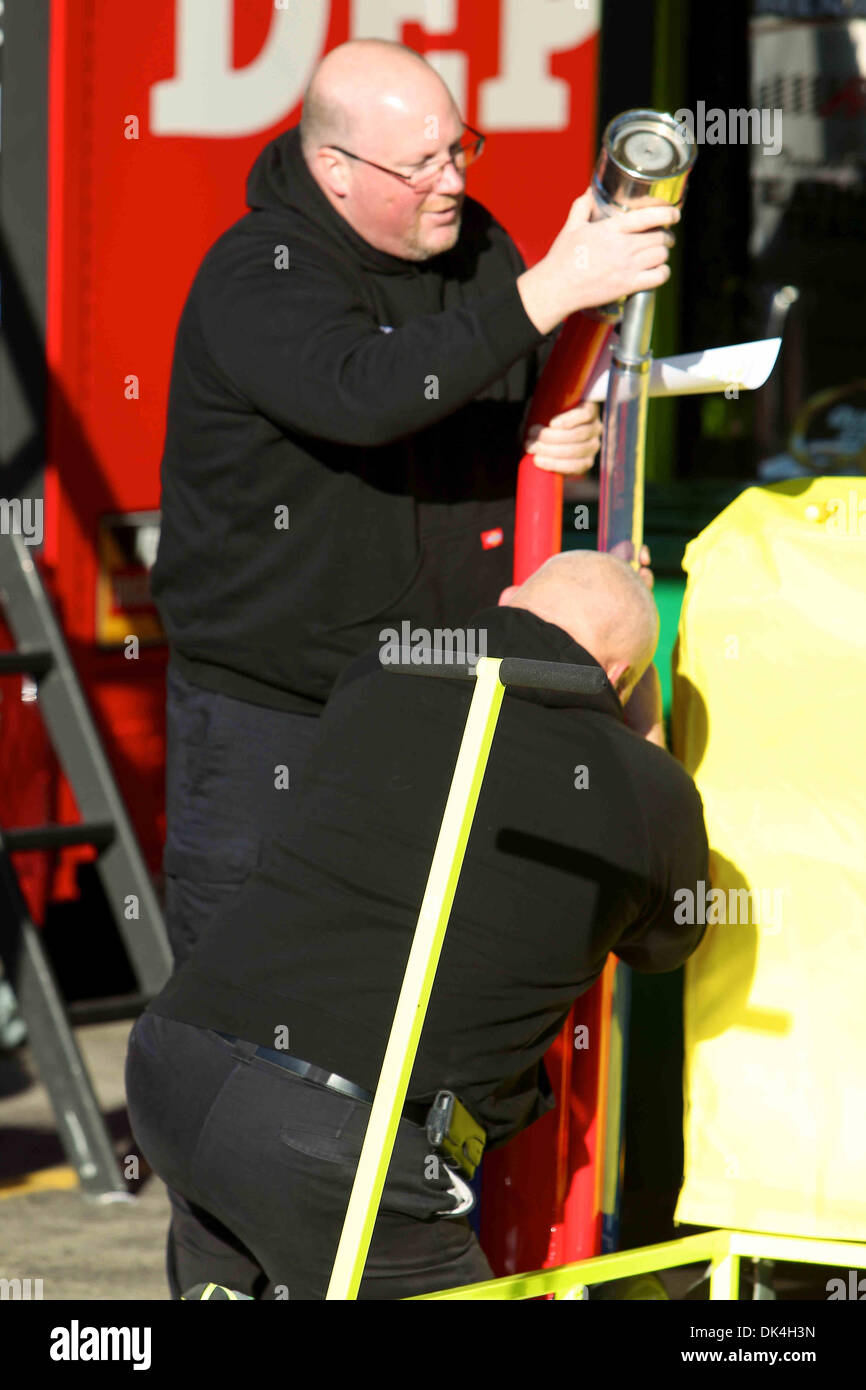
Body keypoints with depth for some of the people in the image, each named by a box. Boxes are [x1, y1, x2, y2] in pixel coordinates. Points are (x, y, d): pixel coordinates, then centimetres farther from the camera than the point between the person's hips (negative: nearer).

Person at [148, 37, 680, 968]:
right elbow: (363, 392, -38)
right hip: (264, 713, -6)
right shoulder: (254, 279, -18)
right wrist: (547, 291, -42)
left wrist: (572, 435, -6)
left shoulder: (471, 244, 4)